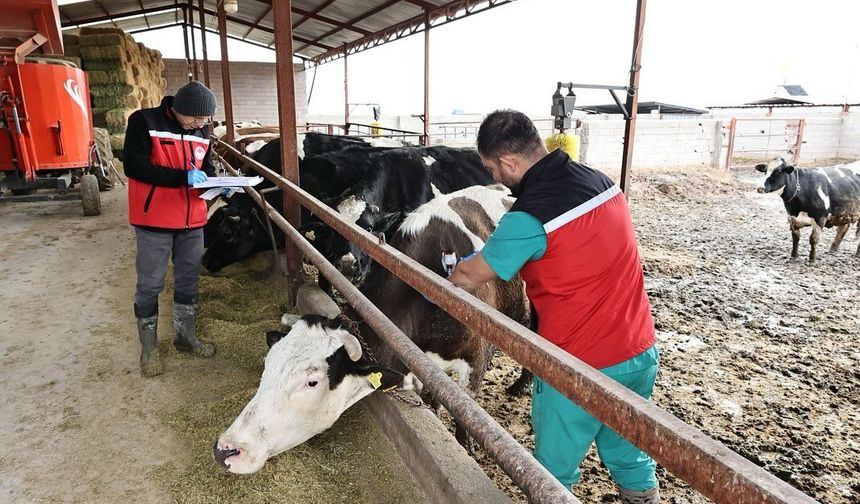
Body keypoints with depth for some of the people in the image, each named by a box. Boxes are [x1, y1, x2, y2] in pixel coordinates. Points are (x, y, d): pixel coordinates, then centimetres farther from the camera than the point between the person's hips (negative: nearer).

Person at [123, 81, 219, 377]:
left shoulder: (201, 132, 5)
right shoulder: (144, 122, -12)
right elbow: (134, 166, -19)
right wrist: (183, 177, -25)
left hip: (192, 220, 6)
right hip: (154, 221, -5)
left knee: (188, 281, 15)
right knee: (150, 285, 5)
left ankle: (186, 337, 33)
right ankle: (149, 349, 21)